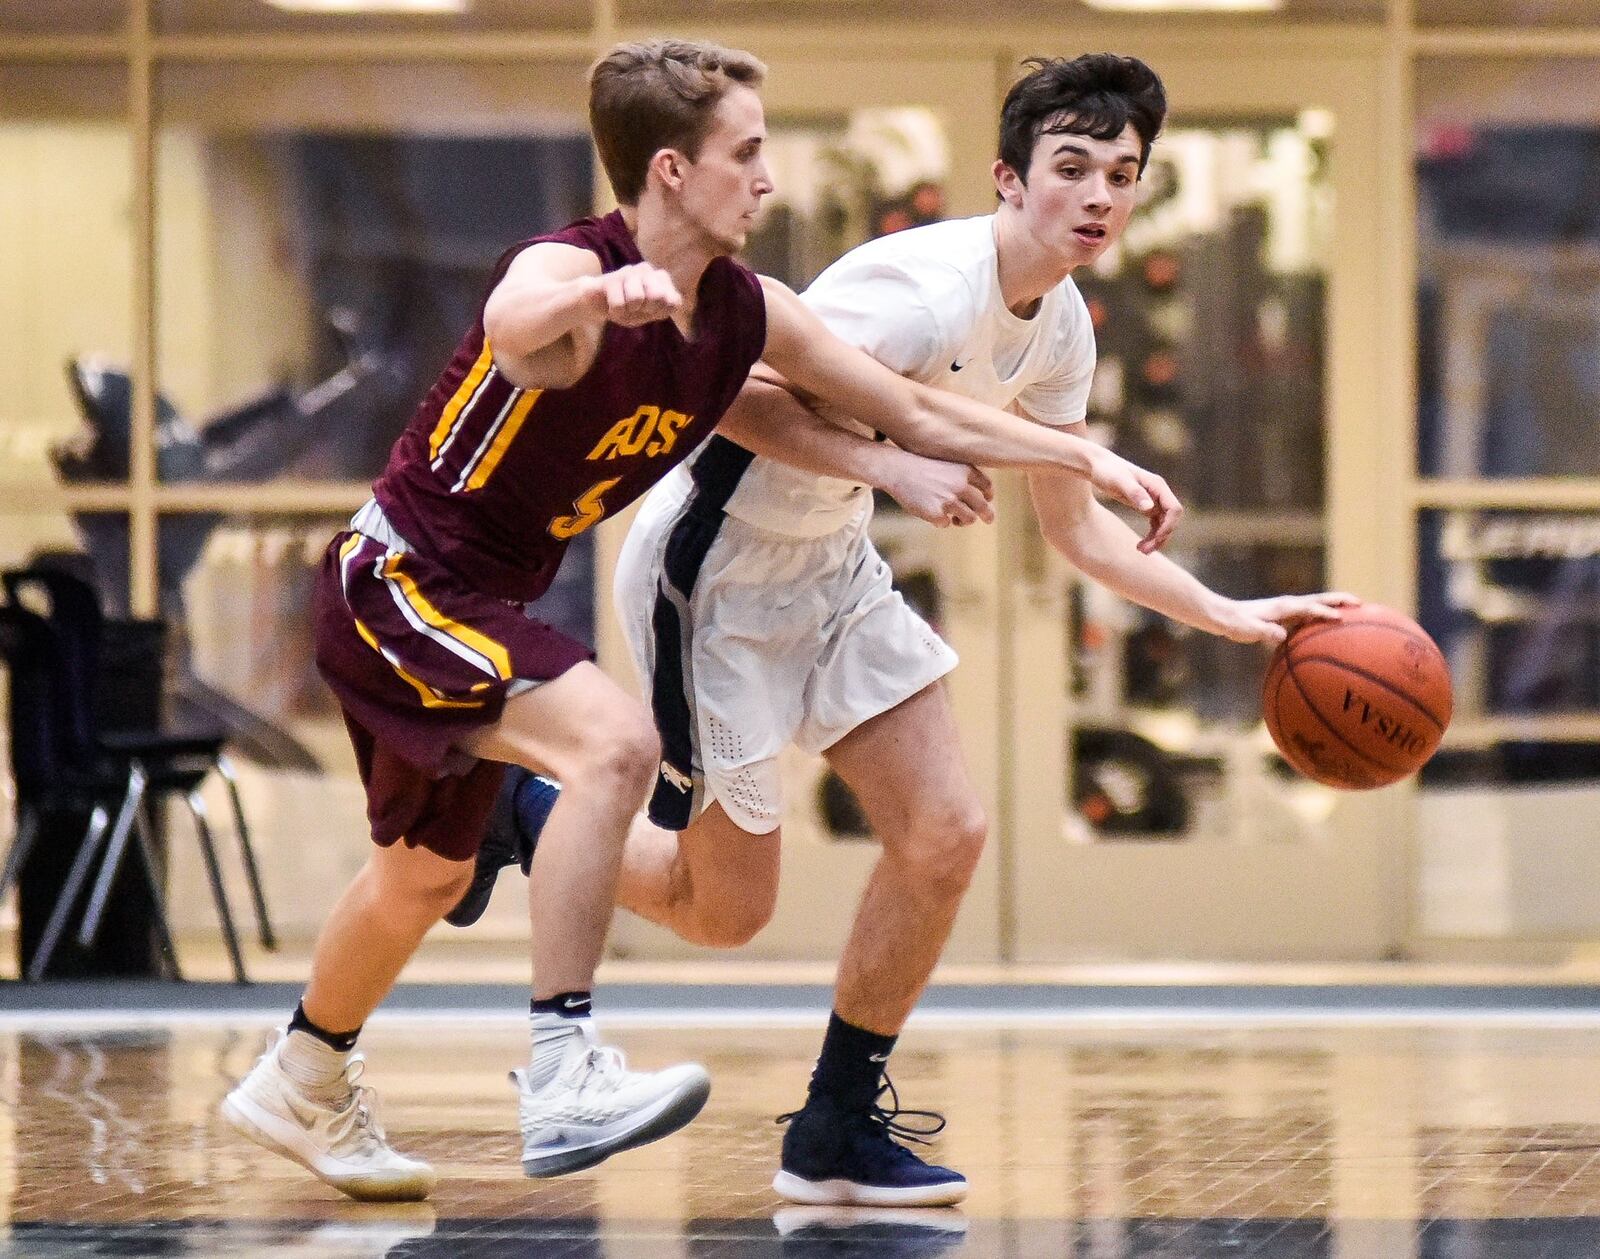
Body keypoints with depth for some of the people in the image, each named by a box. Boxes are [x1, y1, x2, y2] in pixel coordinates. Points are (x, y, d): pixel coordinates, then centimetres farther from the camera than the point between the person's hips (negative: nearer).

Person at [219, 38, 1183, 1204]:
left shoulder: (746, 313, -3)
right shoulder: (571, 269, -27)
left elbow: (915, 403, 7)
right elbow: (513, 322, -53)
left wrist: (1091, 460, 3)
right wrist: (601, 292, -75)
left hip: (476, 604, 9)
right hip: (398, 580, -9)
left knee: (429, 874, 25)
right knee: (615, 739, -30)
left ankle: (301, 1088, 49)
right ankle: (562, 1074, -30)